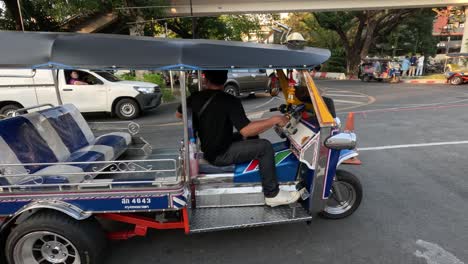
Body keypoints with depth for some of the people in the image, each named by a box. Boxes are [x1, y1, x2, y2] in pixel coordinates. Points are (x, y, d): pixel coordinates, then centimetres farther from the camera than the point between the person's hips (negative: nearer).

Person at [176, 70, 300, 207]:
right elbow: (245, 130, -30)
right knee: (265, 147, -10)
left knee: (252, 138, 21)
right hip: (220, 155, -8)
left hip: (208, 149, 8)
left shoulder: (195, 98, -1)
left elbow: (178, 114, 16)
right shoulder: (230, 101, -22)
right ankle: (272, 194, -3)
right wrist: (275, 120, -20)